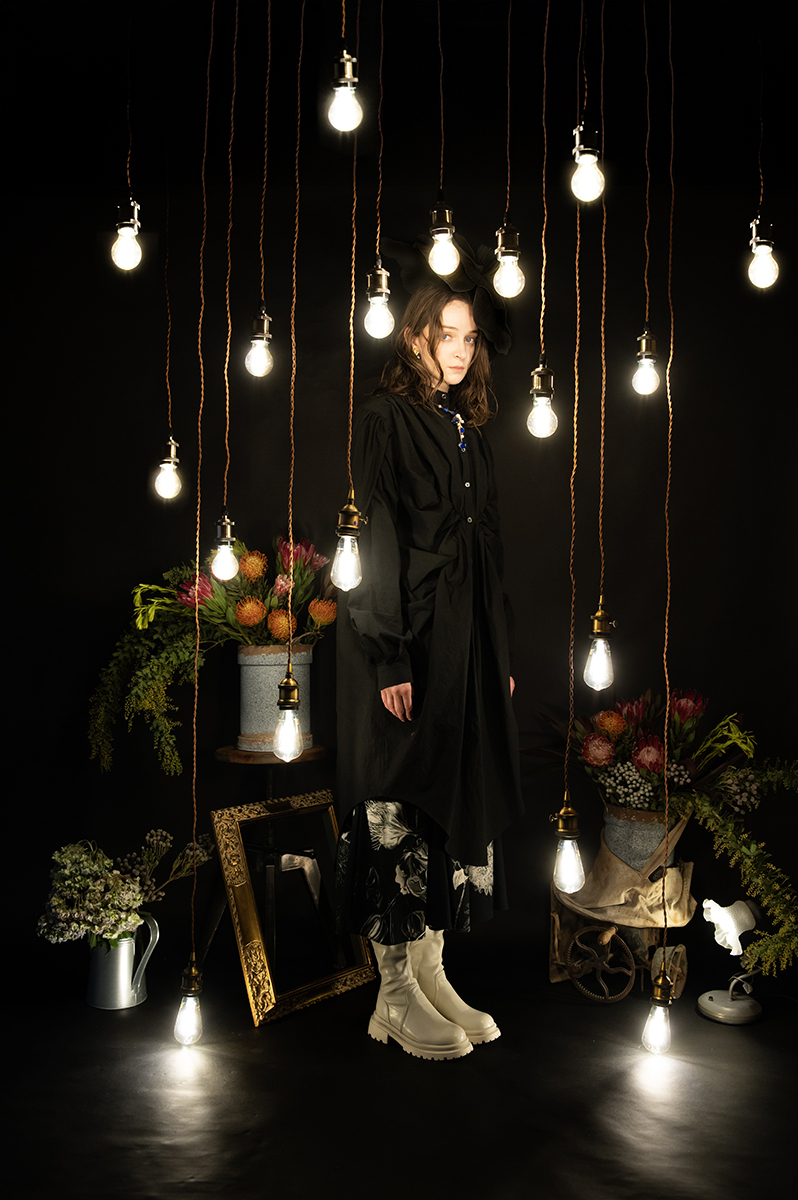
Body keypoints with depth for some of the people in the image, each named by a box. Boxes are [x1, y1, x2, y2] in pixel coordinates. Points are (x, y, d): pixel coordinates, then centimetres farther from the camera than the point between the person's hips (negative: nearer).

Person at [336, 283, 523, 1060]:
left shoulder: (467, 426, 17)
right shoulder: (385, 418, -5)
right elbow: (376, 540, -13)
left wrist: (500, 656, 14)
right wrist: (391, 659, -19)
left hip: (468, 636, 8)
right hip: (407, 636, -8)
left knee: (456, 803, 9)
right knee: (400, 810, -1)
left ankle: (430, 974, 21)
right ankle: (396, 996, 11)